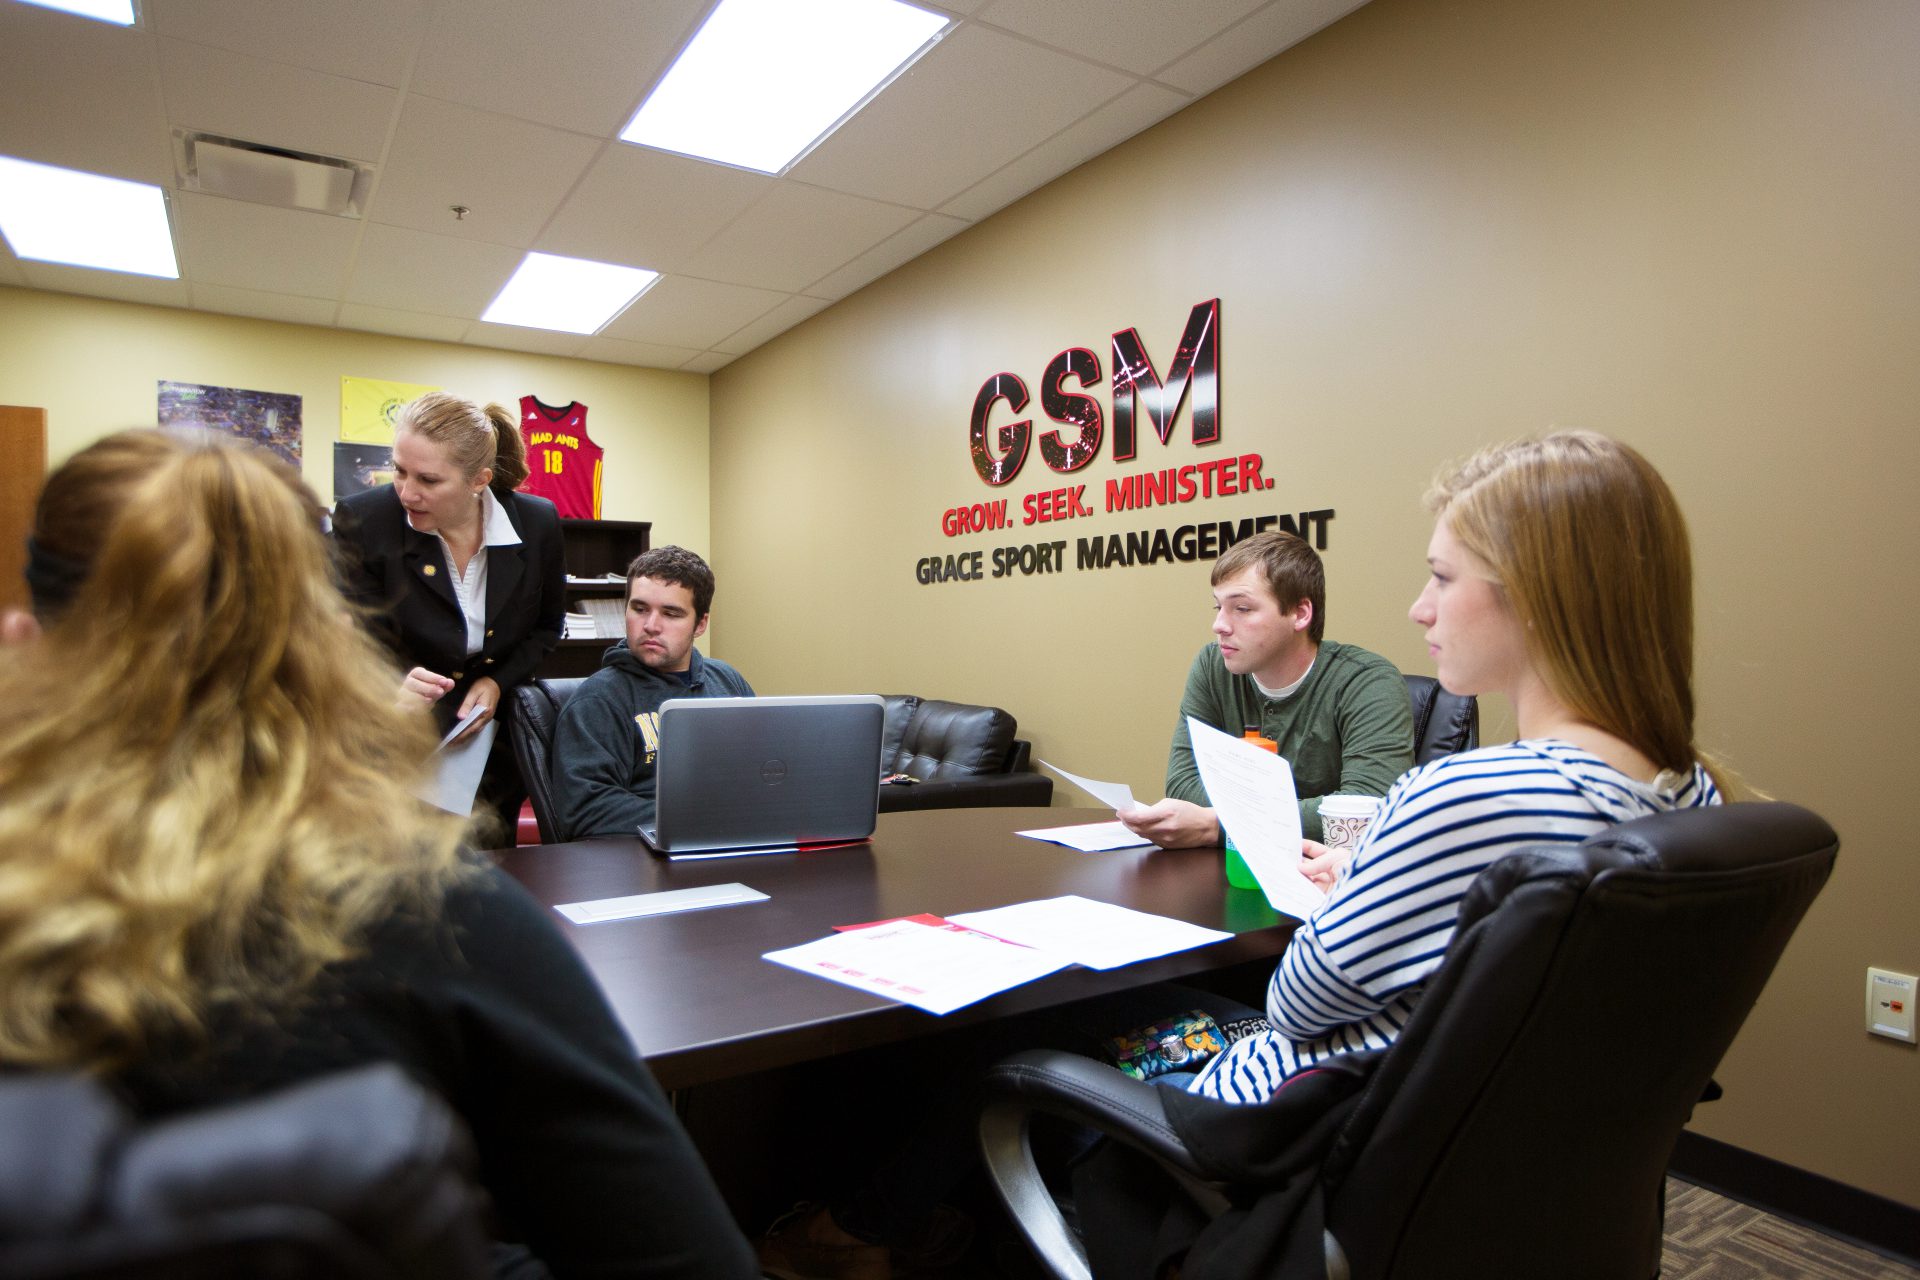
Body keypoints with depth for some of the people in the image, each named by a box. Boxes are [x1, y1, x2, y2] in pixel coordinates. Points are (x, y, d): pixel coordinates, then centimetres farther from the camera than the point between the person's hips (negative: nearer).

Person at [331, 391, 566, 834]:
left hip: (495, 742, 2)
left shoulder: (537, 523, -10)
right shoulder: (362, 520, -16)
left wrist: (497, 682, -11)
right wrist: (394, 686, -34)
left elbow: (547, 624, 5)